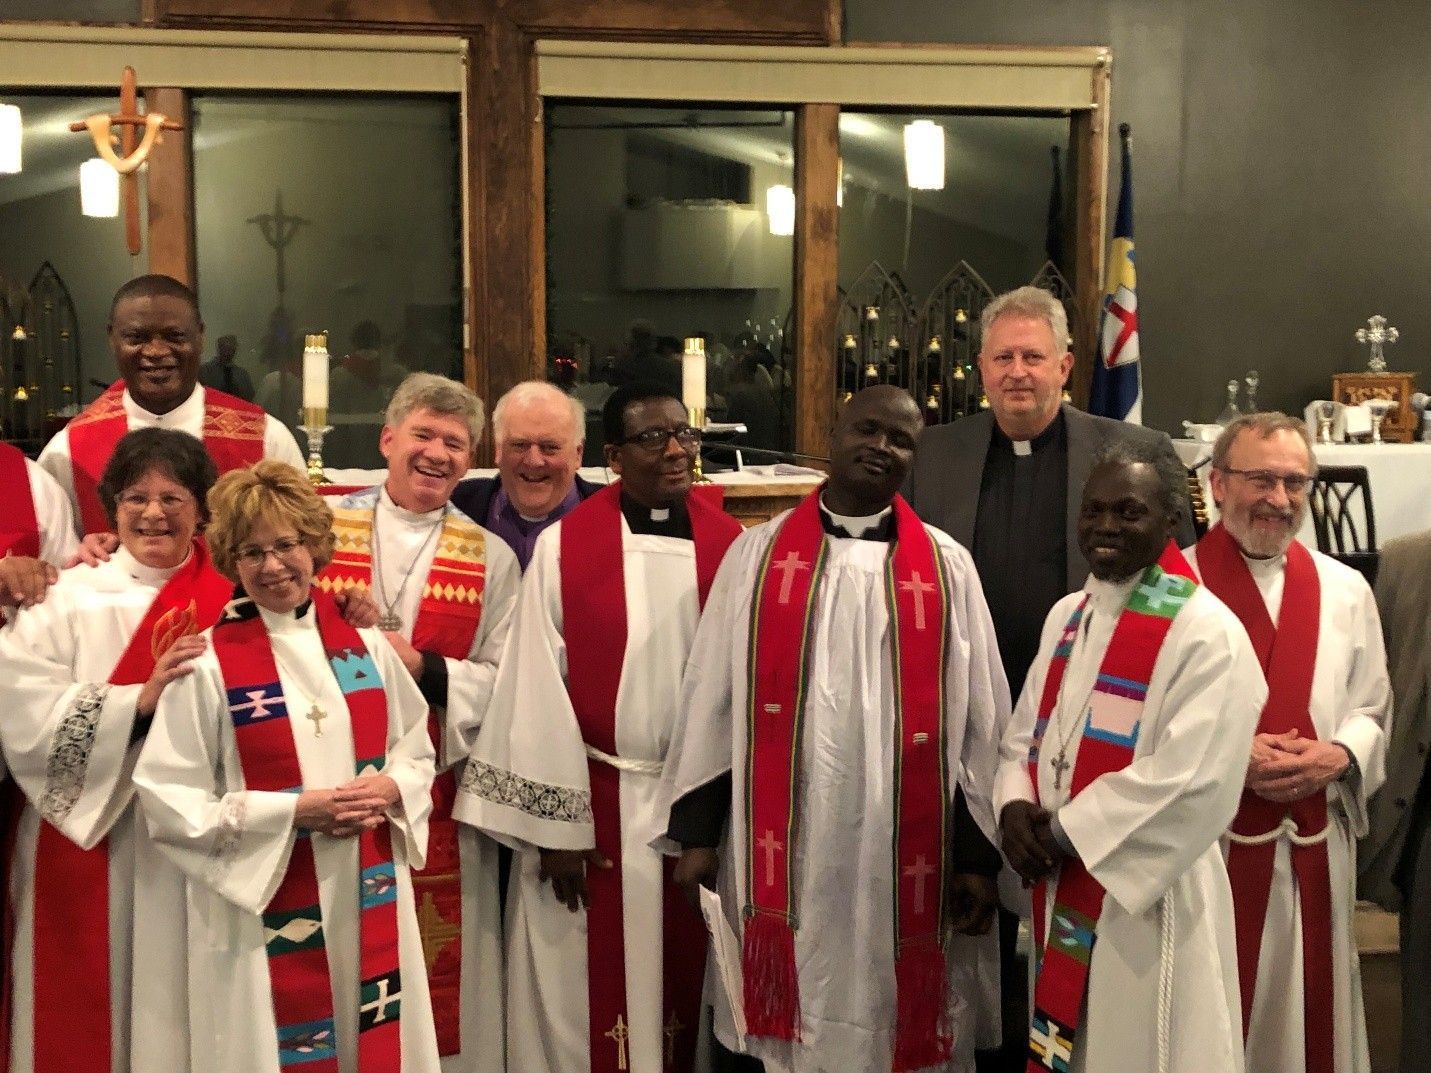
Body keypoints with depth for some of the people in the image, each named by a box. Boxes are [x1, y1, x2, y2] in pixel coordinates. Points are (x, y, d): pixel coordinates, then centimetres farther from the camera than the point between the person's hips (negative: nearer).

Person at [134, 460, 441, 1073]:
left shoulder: (364, 644, 4)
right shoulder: (208, 664, -10)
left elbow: (418, 751, 12)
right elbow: (167, 800, -12)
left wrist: (391, 789, -10)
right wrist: (293, 810, -18)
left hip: (371, 899, 4)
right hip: (265, 909, -4)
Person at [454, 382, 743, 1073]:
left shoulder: (730, 545, 1)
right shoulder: (563, 547, -6)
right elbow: (538, 687, -7)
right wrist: (556, 825, -8)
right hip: (593, 803, -2)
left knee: (686, 983, 14)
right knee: (586, 994, 8)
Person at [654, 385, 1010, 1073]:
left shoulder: (947, 567, 3)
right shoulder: (758, 553, 3)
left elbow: (979, 718, 4)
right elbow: (712, 696, 3)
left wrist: (978, 853, 2)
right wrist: (697, 831, 1)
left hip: (903, 853, 0)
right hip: (783, 847, 0)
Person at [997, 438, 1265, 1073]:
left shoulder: (1206, 632, -13)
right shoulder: (1067, 616, 10)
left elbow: (1190, 783, -20)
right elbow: (1023, 737, 14)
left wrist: (1063, 833, -15)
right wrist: (1016, 807, -7)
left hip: (1146, 897, -7)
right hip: (1061, 889, 7)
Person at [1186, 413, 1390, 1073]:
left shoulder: (1346, 591, 9)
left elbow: (1372, 708, 12)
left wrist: (1338, 755, -9)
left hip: (1317, 847, 4)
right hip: (1205, 839, -4)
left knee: (1310, 1011, 13)